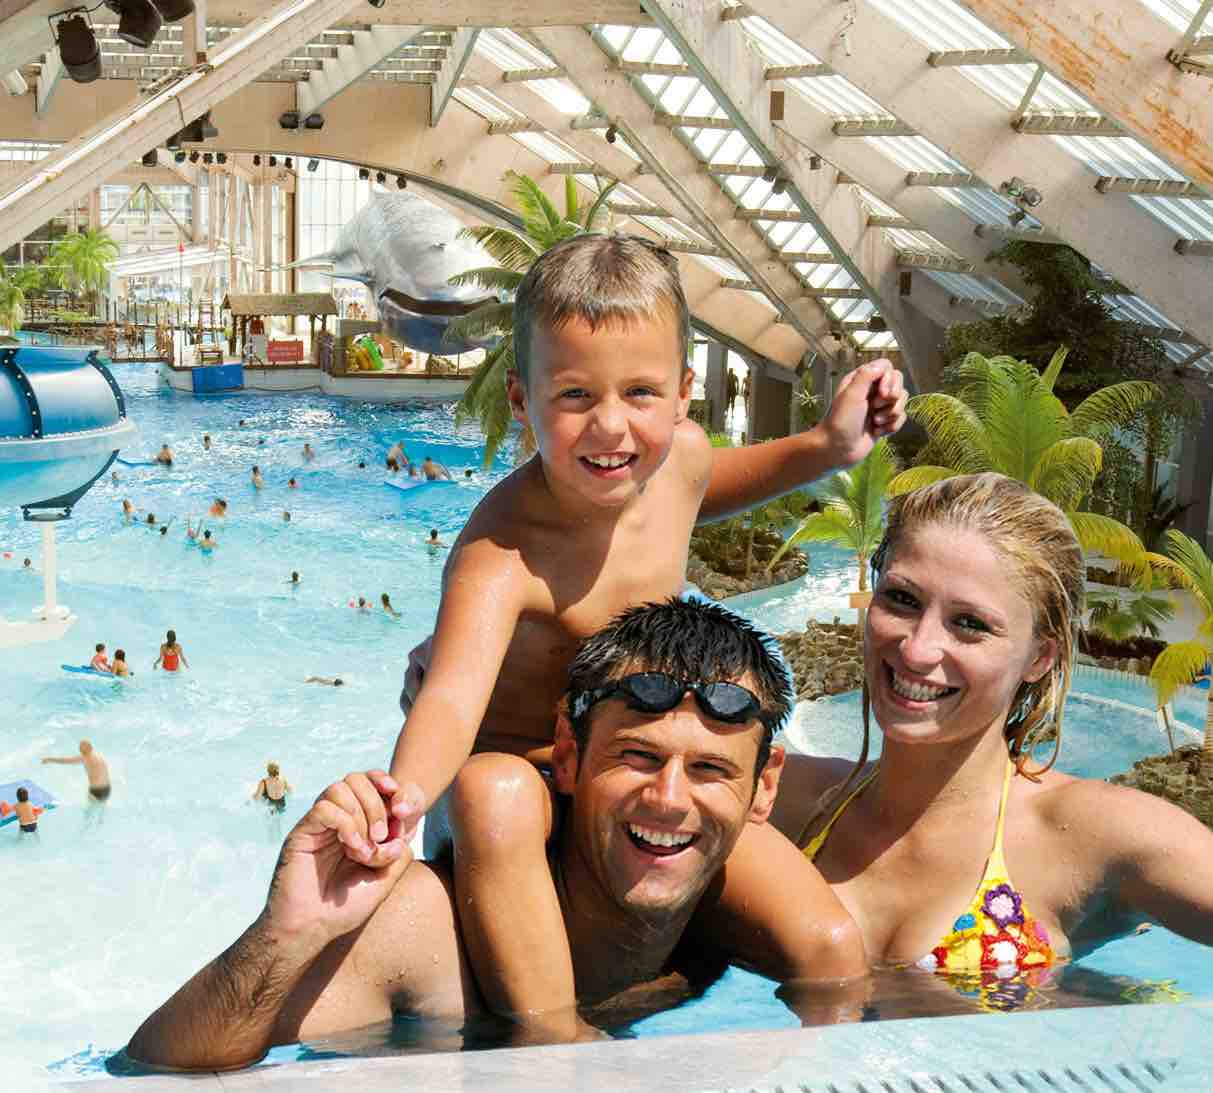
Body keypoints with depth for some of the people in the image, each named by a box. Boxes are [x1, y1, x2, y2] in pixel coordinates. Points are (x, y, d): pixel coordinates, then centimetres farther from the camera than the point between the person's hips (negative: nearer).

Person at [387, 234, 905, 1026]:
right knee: (497, 800, -42)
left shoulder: (680, 452, -13)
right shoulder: (501, 553, -34)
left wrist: (825, 447, 3)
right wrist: (401, 795, -70)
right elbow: (453, 697, -49)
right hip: (513, 761, -5)